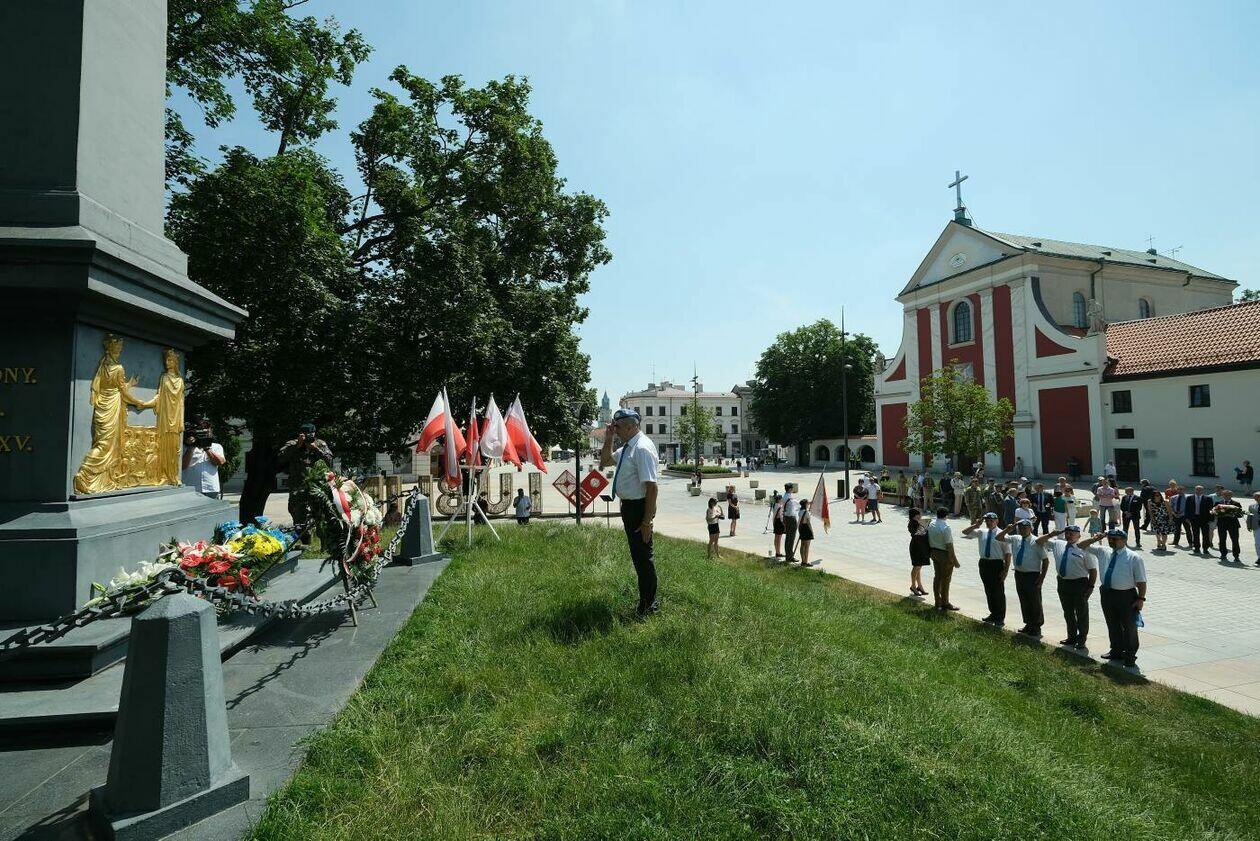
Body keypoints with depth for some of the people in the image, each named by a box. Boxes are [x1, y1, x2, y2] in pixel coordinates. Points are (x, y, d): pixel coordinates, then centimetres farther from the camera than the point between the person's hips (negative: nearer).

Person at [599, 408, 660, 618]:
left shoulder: (642, 448, -21)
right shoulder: (627, 447, 9)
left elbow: (651, 486, -25)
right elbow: (605, 462, 25)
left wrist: (647, 521, -25)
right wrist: (608, 440, 8)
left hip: (639, 506, -10)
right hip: (628, 505, 10)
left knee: (642, 555, 1)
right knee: (637, 554, 20)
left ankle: (648, 605, 18)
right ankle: (647, 600, 36)